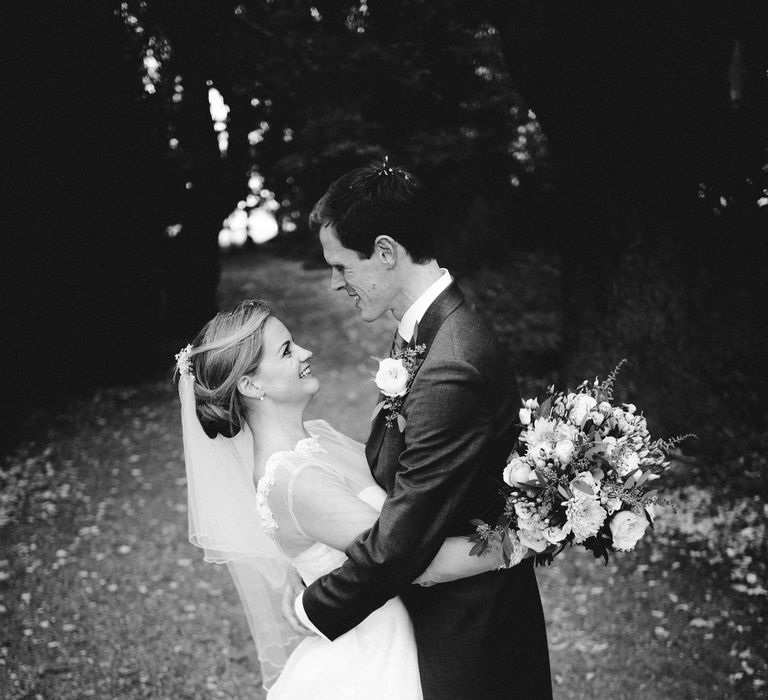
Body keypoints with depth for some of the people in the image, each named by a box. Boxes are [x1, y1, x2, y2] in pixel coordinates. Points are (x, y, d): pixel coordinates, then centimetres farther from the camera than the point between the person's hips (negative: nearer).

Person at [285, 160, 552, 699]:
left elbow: (403, 538, -26)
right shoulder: (429, 328, 2)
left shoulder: (452, 370, -30)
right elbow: (390, 467, 8)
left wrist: (316, 608, -12)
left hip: (468, 636, -9)